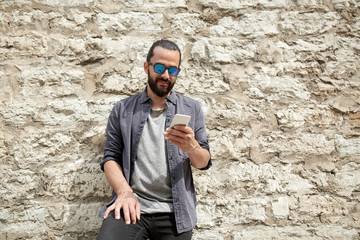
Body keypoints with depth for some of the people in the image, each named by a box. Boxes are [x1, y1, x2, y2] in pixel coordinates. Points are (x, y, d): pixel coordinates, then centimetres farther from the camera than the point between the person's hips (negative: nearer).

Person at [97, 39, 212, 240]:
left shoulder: (192, 109, 10)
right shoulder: (123, 110, 11)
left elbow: (204, 163, 8)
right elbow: (111, 156, 6)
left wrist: (191, 147, -14)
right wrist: (124, 192, -11)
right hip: (132, 207, -1)